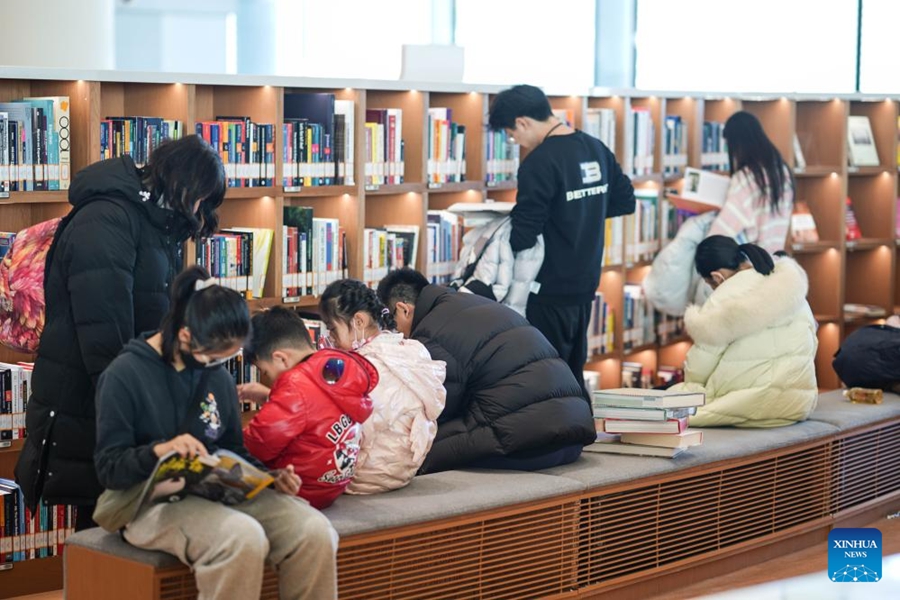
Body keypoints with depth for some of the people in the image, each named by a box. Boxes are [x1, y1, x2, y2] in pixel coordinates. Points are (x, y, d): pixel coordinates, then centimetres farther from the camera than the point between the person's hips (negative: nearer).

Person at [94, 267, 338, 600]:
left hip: (219, 491, 6)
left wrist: (271, 478, -1)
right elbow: (109, 469, -10)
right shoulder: (125, 375, -8)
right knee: (242, 538, -36)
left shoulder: (218, 376, 11)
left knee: (315, 532, -19)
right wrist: (159, 451, -30)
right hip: (153, 502, -6)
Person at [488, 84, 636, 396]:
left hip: (551, 290, -8)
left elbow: (522, 237, -20)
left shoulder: (540, 163, -18)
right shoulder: (596, 149, 6)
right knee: (573, 377, 16)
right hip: (586, 286, 8)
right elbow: (625, 202, 16)